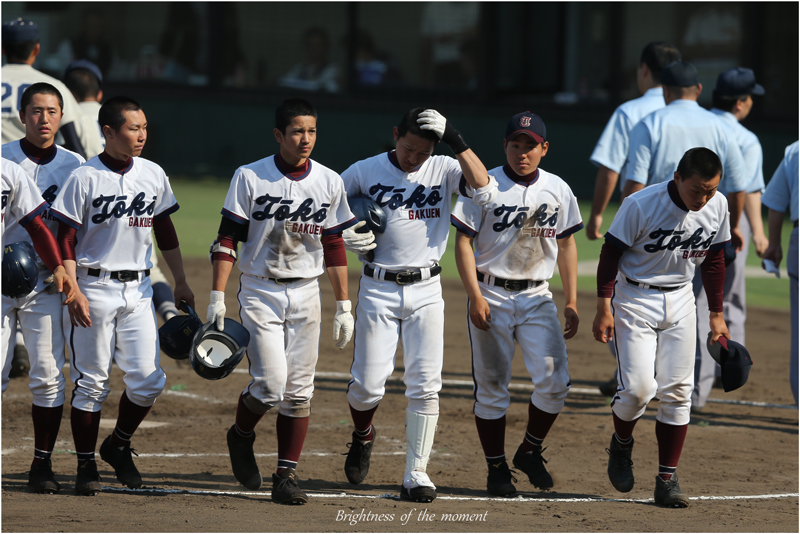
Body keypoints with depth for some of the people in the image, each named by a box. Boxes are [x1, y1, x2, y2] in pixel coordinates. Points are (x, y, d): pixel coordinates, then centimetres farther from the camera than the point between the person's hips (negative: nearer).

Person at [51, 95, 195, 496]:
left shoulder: (153, 175, 7)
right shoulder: (84, 178, -8)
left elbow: (165, 230, 17)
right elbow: (66, 240, -8)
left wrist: (180, 282, 17)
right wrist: (73, 292, -16)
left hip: (138, 290, 4)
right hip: (94, 287, -4)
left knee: (148, 380, -2)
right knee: (90, 380, 0)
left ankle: (119, 446, 21)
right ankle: (86, 466, 10)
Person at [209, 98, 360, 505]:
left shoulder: (329, 182, 4)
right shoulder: (250, 178, -5)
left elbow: (335, 247, 10)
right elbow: (227, 239, -5)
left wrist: (344, 307, 7)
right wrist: (217, 296, -11)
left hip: (306, 294, 3)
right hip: (260, 292, -3)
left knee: (299, 391, -1)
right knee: (271, 384, -13)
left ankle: (286, 475, 5)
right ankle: (241, 436, 18)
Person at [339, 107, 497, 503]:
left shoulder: (443, 170, 1)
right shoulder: (365, 172, 0)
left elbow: (485, 190, -15)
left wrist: (457, 142, -21)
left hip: (426, 291, 1)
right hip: (378, 290, -1)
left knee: (425, 384, -5)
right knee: (368, 383, -4)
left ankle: (416, 475, 0)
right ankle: (362, 436, 30)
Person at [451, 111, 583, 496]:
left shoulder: (558, 190, 6)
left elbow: (566, 244, 13)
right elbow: (463, 242, -7)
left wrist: (572, 301, 7)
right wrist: (476, 298, -15)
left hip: (537, 296, 3)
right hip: (491, 295, -3)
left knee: (554, 381, -8)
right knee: (491, 387, 1)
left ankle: (530, 450, 14)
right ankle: (496, 468, 12)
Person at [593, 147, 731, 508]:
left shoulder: (718, 206, -6)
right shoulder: (640, 205, -22)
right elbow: (611, 253, -12)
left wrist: (716, 313, 11)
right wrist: (604, 309, -14)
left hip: (680, 301, 4)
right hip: (635, 299, -4)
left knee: (677, 392, 0)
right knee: (638, 387, -14)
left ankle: (667, 479, 6)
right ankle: (621, 446, 17)